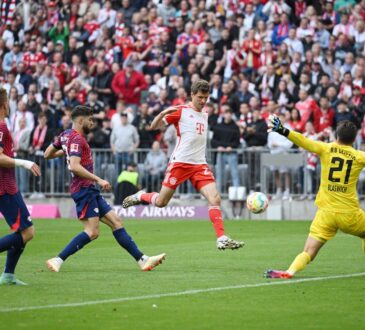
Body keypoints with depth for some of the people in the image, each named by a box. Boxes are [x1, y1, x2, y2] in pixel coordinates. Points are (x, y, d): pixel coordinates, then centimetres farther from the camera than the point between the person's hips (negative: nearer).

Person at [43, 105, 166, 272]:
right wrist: (98, 180, -26)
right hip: (84, 189, -11)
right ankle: (58, 260, -16)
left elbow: (47, 154, 21)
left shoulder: (65, 135, 15)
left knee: (116, 222, 6)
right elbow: (75, 166, -26)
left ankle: (142, 260, 4)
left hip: (90, 191, 11)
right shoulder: (77, 139, -13)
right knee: (92, 232, -17)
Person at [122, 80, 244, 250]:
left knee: (215, 199, -14)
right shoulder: (181, 111, -3)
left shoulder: (205, 115, 16)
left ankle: (222, 239, -17)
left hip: (200, 165, 5)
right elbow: (154, 127, -7)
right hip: (180, 163, -5)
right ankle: (140, 196, 33)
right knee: (161, 202, 1)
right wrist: (162, 113, -22)